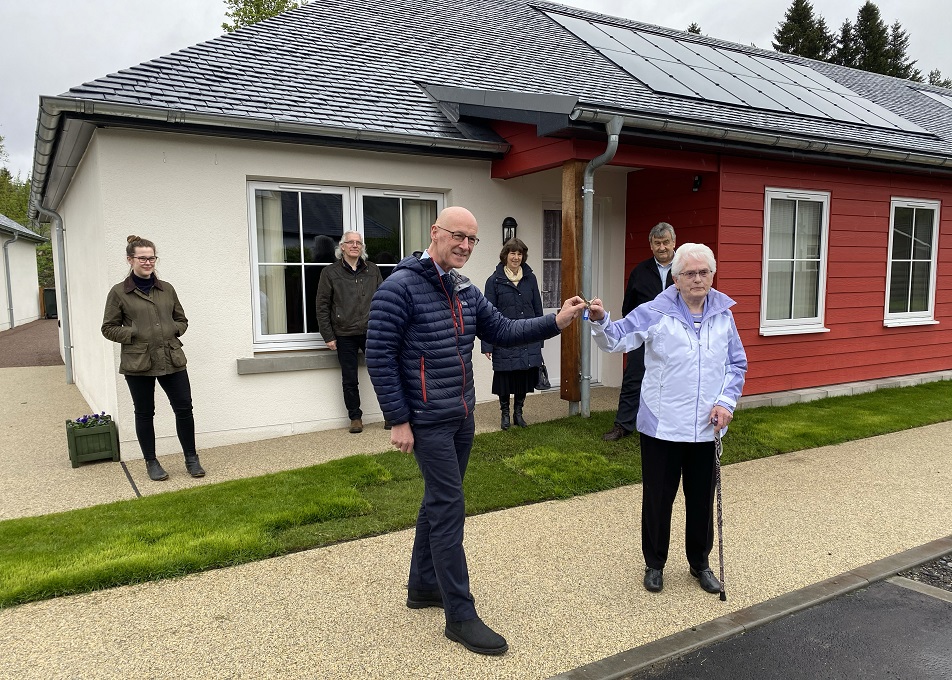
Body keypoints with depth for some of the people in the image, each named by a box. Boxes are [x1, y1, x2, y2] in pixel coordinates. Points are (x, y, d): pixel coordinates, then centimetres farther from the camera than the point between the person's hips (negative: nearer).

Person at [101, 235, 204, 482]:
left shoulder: (167, 289, 9)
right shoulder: (119, 292, -1)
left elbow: (182, 319, 18)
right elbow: (109, 328, 2)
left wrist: (174, 330, -2)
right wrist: (133, 335, -11)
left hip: (171, 358, 3)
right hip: (138, 362, -3)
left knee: (184, 408, 2)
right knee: (144, 413, 9)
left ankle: (191, 458, 17)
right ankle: (151, 462, 23)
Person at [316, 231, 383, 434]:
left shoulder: (372, 270, 8)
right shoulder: (330, 273, 2)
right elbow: (322, 307, 1)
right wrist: (328, 336, -3)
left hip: (371, 333, 1)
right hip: (345, 336, -1)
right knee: (349, 380, 7)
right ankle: (355, 418, 20)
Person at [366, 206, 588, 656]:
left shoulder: (465, 290, 9)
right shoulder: (400, 288, -15)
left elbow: (502, 331, 8)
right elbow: (379, 356, -16)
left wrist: (555, 322, -6)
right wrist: (398, 420, -16)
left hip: (462, 417, 8)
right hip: (428, 421, -8)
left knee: (439, 502, 18)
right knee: (449, 508, -4)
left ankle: (422, 586, 35)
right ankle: (460, 616, 8)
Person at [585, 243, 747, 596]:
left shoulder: (724, 315, 4)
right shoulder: (655, 312, -7)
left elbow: (737, 365, 11)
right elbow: (617, 338, -14)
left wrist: (727, 401, -3)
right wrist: (600, 321, -35)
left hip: (706, 427, 3)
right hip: (662, 425, -3)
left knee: (702, 499, 17)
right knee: (657, 498, 9)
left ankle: (700, 563, 38)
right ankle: (654, 563, 30)